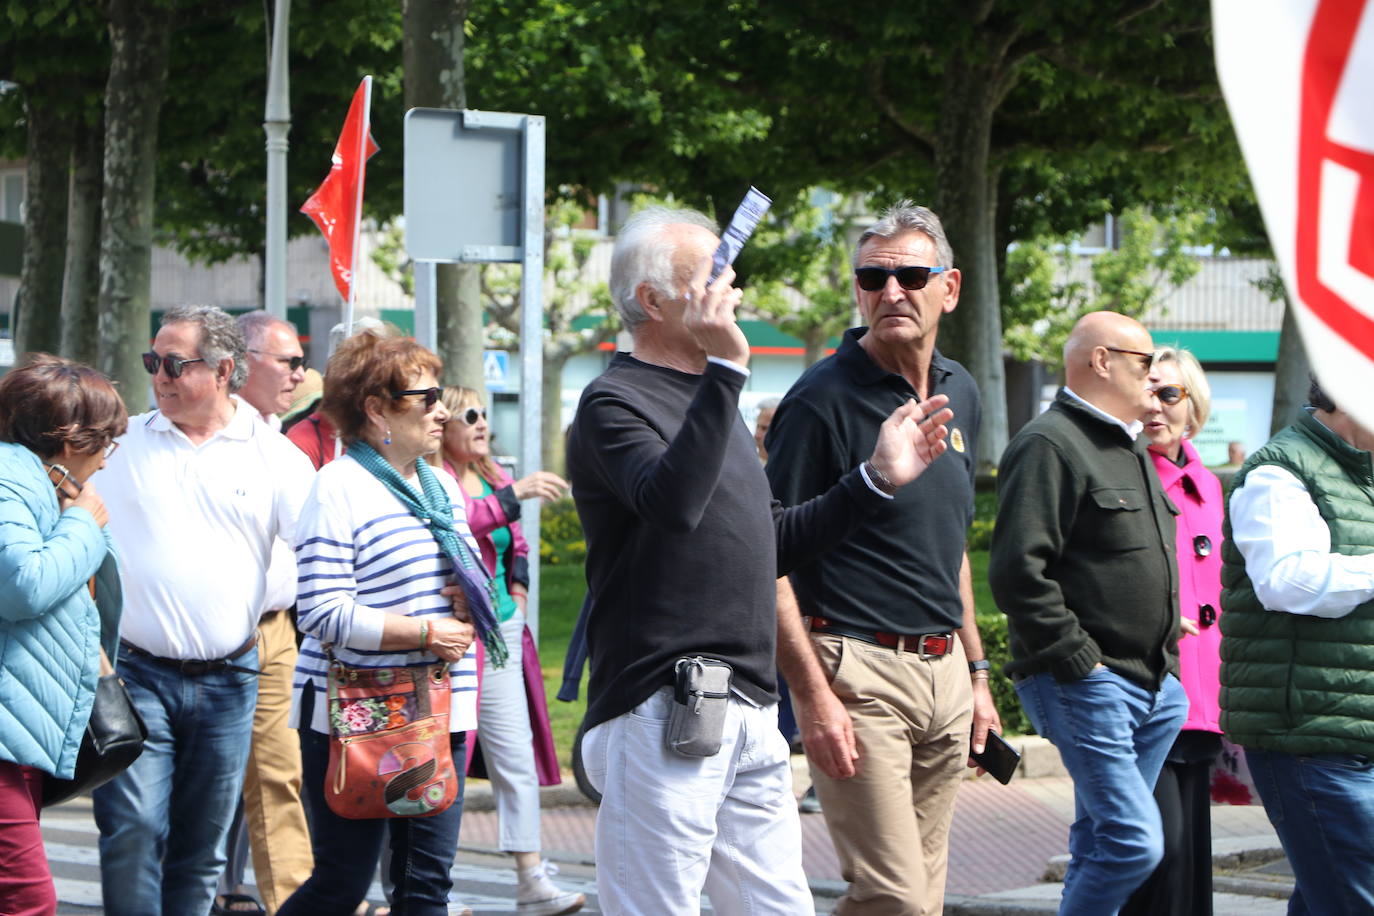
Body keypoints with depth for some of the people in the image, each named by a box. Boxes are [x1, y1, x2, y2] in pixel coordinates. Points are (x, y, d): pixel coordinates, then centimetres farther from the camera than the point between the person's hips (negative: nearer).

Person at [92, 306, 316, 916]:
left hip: (228, 682, 1)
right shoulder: (119, 445, 5)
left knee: (201, 850, 8)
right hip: (136, 675, -1)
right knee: (133, 833, -13)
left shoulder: (274, 456, 4)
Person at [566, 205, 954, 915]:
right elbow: (672, 503, -28)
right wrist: (725, 369, -28)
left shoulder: (708, 400, 21)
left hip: (749, 718, 9)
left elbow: (772, 545, 26)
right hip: (663, 715, -9)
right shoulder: (614, 402, -8)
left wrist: (878, 477, 20)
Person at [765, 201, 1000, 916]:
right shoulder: (823, 399, -11)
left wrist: (976, 674, 20)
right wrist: (812, 694, -19)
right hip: (858, 671, -7)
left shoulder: (959, 393, 12)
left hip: (944, 674, 8)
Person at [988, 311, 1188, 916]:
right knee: (1135, 842, -16)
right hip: (1087, 683, -9)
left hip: (1151, 681, 9)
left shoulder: (1130, 449, 21)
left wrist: (1166, 654, 18)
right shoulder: (1050, 445, -11)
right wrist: (1077, 661, -20)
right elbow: (1018, 571, -20)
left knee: (1101, 843, 11)